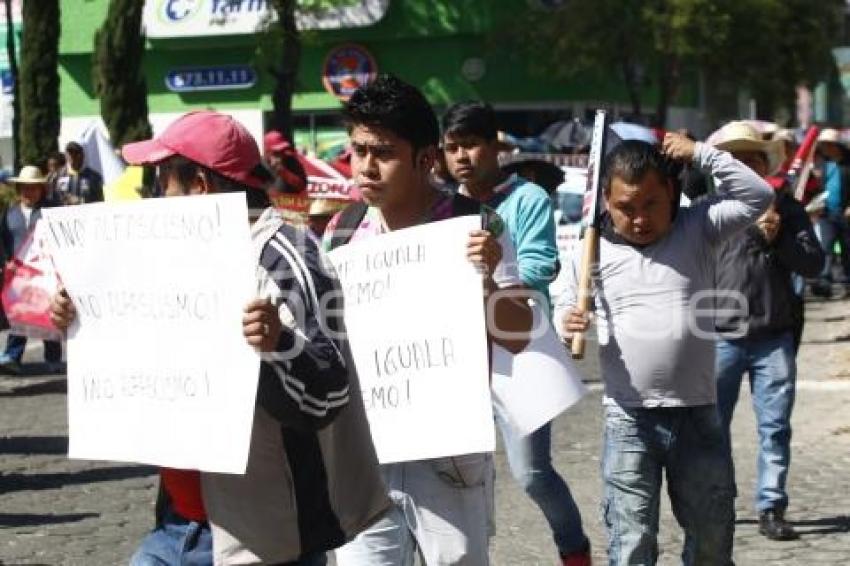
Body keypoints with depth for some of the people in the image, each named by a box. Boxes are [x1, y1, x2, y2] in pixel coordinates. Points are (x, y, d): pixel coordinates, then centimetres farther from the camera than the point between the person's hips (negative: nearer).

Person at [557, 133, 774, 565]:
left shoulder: (697, 229, 3)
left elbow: (757, 196, -3)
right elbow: (567, 306, 10)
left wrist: (700, 154, -8)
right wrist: (566, 322, -13)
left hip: (697, 416, 2)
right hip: (628, 420, -2)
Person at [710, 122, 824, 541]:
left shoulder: (787, 209, 6)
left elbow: (813, 264, 0)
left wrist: (778, 239, -12)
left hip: (774, 338, 2)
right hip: (720, 338, -2)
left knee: (775, 428, 4)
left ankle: (771, 509, 12)